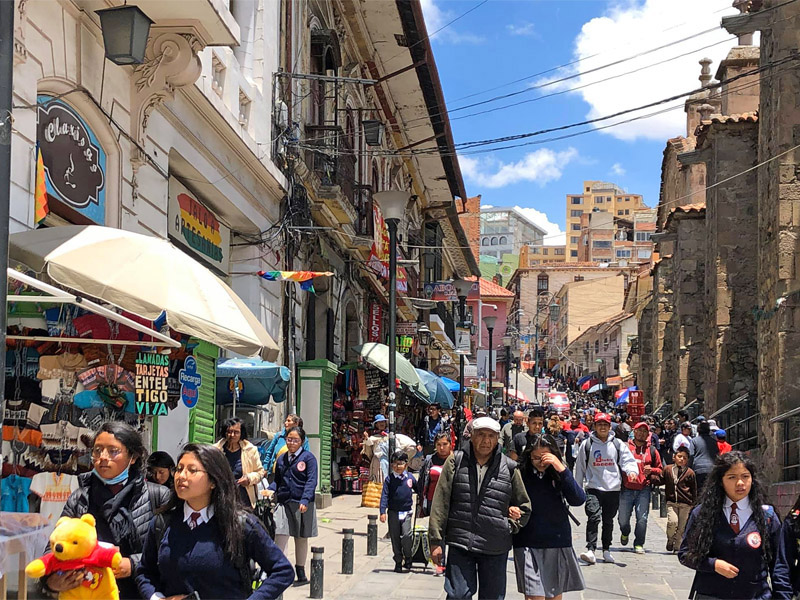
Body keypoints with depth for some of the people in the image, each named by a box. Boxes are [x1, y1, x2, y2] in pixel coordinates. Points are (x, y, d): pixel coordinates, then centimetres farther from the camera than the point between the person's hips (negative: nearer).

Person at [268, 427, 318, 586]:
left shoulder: (308, 457, -3)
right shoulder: (282, 459, 11)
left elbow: (311, 481, -10)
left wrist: (305, 500, -22)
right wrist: (270, 490, -5)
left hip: (303, 504, -3)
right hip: (284, 503, 3)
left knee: (301, 539, 11)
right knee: (280, 538, -11)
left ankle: (301, 573, 24)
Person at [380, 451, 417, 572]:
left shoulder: (410, 477, 1)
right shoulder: (389, 479, -3)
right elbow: (384, 496, -5)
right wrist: (383, 512, -13)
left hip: (406, 512, 0)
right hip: (393, 512, 0)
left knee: (406, 535, -15)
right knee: (395, 538, 5)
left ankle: (408, 559, 5)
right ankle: (398, 562, 17)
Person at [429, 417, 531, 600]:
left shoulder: (509, 468, 5)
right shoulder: (456, 462, 3)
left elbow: (524, 506, 17)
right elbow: (440, 504, 2)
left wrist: (510, 527, 2)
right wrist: (436, 540, -1)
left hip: (495, 550, 1)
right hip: (460, 544, -1)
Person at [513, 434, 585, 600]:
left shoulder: (559, 474, 2)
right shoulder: (520, 474, -4)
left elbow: (578, 499, -13)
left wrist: (562, 469, -20)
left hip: (558, 544, 3)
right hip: (528, 546, -3)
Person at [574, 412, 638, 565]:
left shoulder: (618, 444, 7)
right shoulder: (587, 445, 4)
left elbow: (628, 460, 1)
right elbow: (580, 467, 11)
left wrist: (632, 471, -22)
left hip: (613, 489, 2)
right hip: (593, 488, -2)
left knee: (608, 521, 13)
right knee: (593, 517, -19)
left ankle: (606, 550, 26)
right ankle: (591, 550, -24)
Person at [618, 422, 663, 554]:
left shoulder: (652, 451, 12)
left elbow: (659, 469, 18)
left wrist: (651, 470, -2)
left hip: (644, 490, 1)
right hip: (627, 489, 0)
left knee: (642, 518, -8)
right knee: (623, 518, 3)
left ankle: (639, 544, 5)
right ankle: (625, 533, 36)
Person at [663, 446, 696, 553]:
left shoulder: (690, 473, 1)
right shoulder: (667, 469, 4)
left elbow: (694, 490, 8)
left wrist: (693, 505, 8)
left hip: (685, 504, 0)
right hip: (671, 502, 0)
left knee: (682, 527, 2)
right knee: (672, 522, -18)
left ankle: (677, 547, 17)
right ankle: (670, 539, 10)